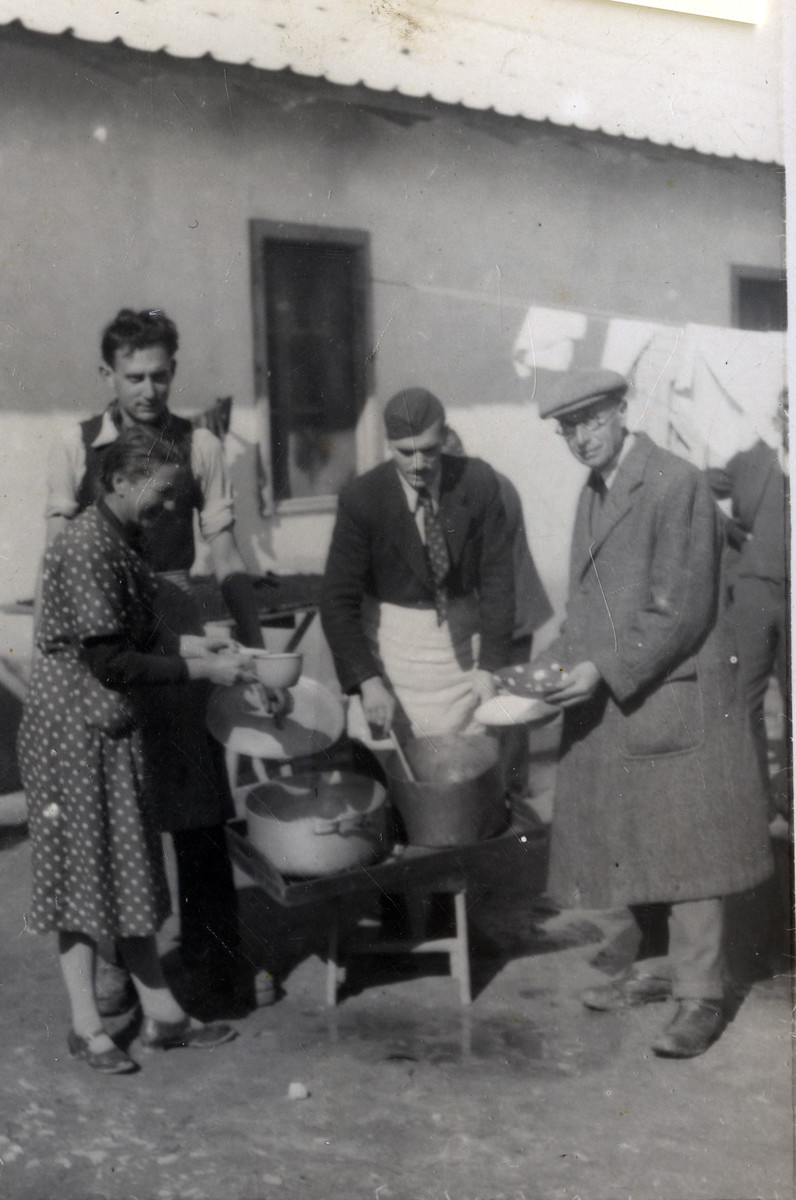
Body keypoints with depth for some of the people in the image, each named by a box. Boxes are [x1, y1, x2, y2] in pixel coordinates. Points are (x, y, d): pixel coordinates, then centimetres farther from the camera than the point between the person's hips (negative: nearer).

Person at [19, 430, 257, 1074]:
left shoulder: (120, 541, 10)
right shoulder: (86, 550, -20)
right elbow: (109, 661, -23)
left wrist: (177, 644, 3)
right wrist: (199, 669, -17)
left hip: (115, 731, 10)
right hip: (78, 735, -9)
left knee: (131, 871, 14)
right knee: (83, 873, 1)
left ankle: (160, 1011, 23)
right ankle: (87, 1027, 14)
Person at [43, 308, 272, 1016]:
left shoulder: (200, 447, 2)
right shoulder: (76, 448, 2)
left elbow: (226, 555, 4)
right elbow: (58, 553, 1)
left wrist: (255, 647, 0)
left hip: (176, 636, 0)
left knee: (198, 804, 4)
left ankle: (212, 957, 19)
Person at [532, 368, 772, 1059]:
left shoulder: (677, 485, -13)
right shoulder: (592, 494, 14)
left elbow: (683, 610, -18)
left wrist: (605, 670, -20)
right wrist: (561, 664, 5)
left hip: (675, 698, -8)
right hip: (612, 701, 8)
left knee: (686, 844, -1)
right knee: (635, 843, 13)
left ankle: (701, 997, 8)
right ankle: (666, 969, 25)